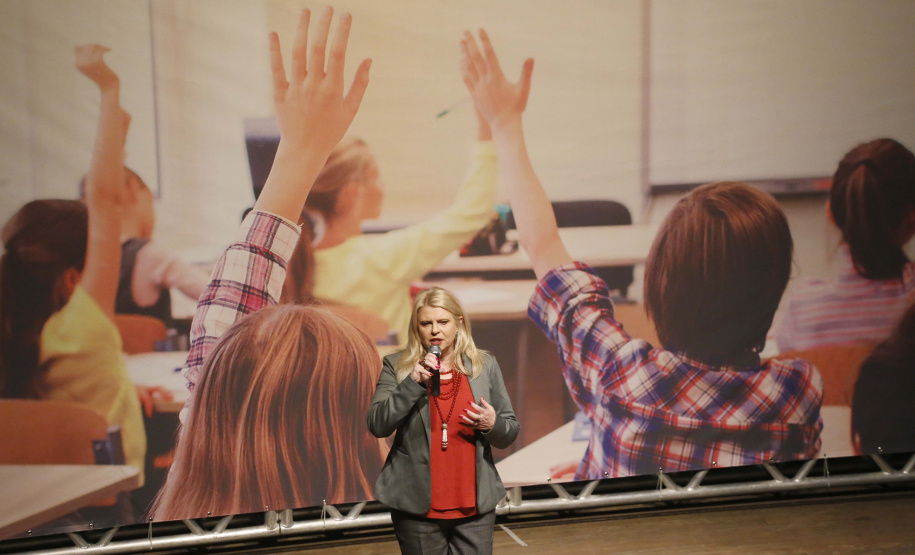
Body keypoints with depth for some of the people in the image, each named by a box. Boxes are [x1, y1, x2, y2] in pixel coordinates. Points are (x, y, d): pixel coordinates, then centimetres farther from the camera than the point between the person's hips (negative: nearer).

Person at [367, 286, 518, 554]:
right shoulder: (396, 366, 0)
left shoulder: (485, 364, 5)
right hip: (417, 506, -1)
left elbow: (510, 433, 7)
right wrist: (413, 383, -19)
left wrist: (492, 425, -15)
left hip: (475, 504, 2)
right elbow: (377, 426, -10)